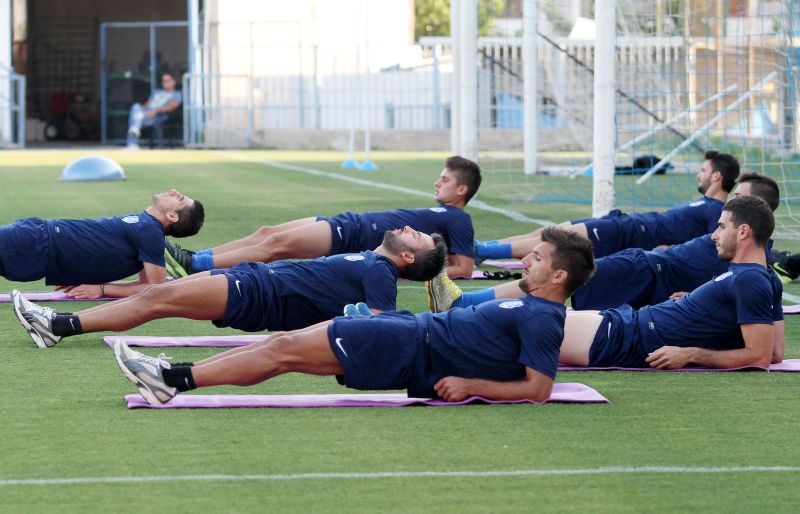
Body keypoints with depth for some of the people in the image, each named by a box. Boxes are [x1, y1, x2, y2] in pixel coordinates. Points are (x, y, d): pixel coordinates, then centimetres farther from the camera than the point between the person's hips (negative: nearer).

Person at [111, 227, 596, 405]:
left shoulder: (540, 319, -15)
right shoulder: (536, 309, 14)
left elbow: (538, 389, -23)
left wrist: (471, 384, -21)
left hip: (410, 352, -9)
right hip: (415, 332, 9)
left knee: (283, 351, -9)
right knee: (284, 342, 6)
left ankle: (173, 380, -5)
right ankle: (172, 375, 5)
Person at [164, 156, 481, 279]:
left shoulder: (457, 221, -5)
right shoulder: (441, 214, 22)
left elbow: (464, 267, -15)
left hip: (354, 237, -9)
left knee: (276, 244, -16)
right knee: (268, 233, 3)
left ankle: (194, 267, -19)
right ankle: (194, 258, 2)